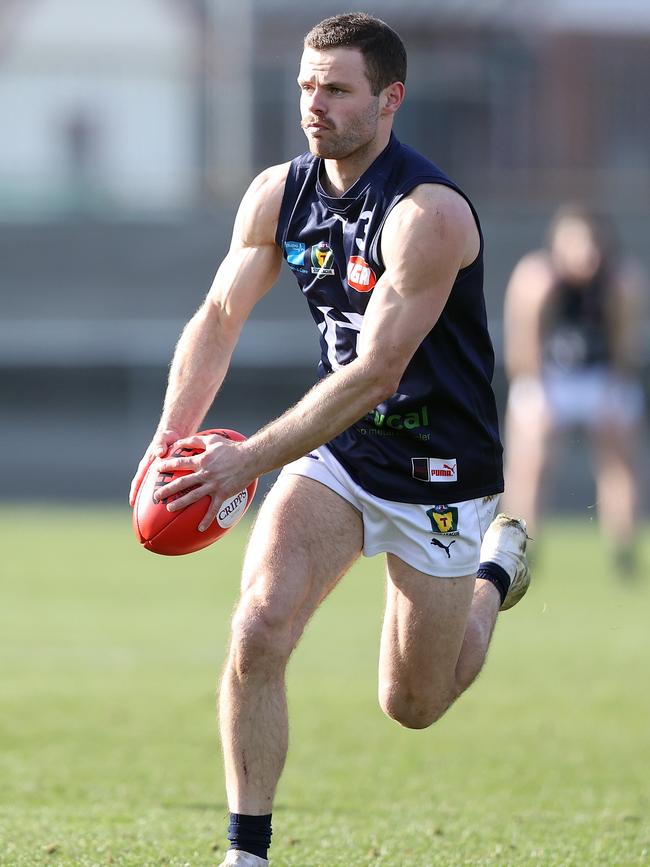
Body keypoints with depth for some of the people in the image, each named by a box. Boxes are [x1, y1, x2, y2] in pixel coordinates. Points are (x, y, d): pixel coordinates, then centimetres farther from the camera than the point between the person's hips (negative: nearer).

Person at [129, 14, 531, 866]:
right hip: (335, 451, 4)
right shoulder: (278, 194, -4)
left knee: (412, 705, 9)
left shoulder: (428, 215, -25)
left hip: (436, 472, -4)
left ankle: (500, 564, 39)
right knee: (257, 629, -19)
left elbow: (373, 377, -28)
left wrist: (249, 461, -30)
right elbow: (219, 317, 3)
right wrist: (171, 438, -13)